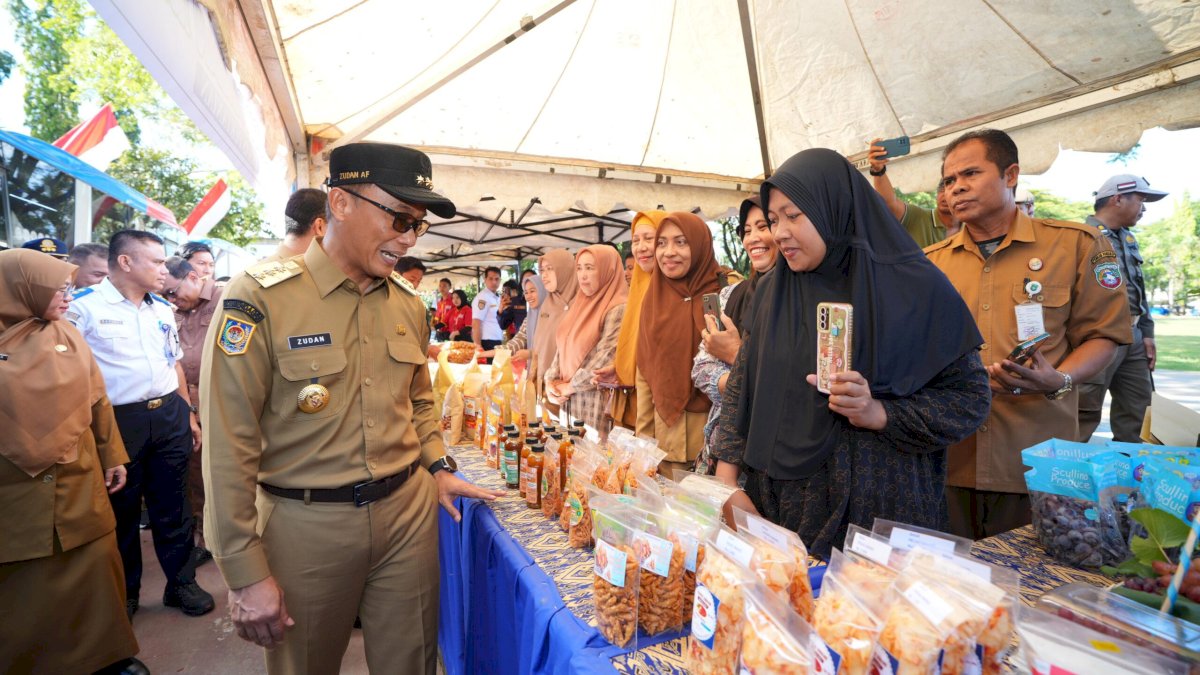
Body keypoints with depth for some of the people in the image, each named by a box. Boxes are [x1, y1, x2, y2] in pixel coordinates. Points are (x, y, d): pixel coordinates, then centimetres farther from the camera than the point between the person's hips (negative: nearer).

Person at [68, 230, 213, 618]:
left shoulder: (163, 308, 10)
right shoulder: (84, 306, -8)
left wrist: (189, 413, 15)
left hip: (170, 416, 5)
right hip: (118, 421, -4)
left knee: (172, 505, 12)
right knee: (122, 511, 12)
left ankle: (181, 582, 26)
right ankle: (124, 593, 30)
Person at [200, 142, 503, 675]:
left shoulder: (409, 302, 3)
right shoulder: (260, 298, -14)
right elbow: (229, 446, -14)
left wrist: (438, 467, 7)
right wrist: (246, 575, -11)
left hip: (410, 510, 4)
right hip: (307, 524, -4)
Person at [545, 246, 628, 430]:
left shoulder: (618, 308, -13)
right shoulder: (578, 304, 12)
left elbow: (605, 358, -18)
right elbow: (562, 345, 13)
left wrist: (570, 386, -10)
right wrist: (551, 381, -2)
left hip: (597, 400, -7)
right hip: (568, 398, 7)